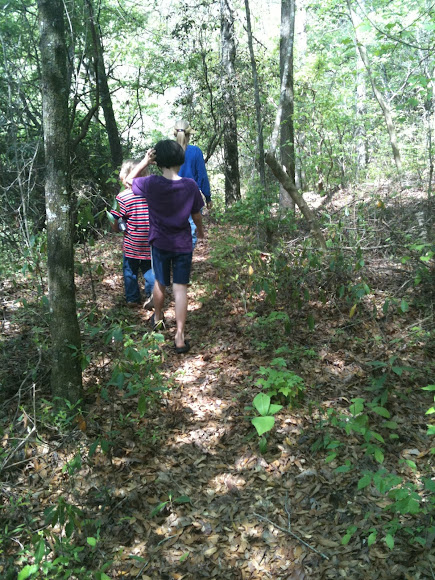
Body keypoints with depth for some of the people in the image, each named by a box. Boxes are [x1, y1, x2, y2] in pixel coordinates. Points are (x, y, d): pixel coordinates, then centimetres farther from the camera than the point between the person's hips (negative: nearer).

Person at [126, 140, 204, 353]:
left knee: (160, 282, 21)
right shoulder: (190, 185, -12)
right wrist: (200, 231, 20)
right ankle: (180, 337, 0)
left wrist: (145, 161, -5)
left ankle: (157, 318, 45)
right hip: (183, 244, 0)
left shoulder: (151, 184, -15)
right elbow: (196, 216, 1)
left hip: (160, 243, 1)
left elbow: (129, 179, 4)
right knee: (180, 288, 2)